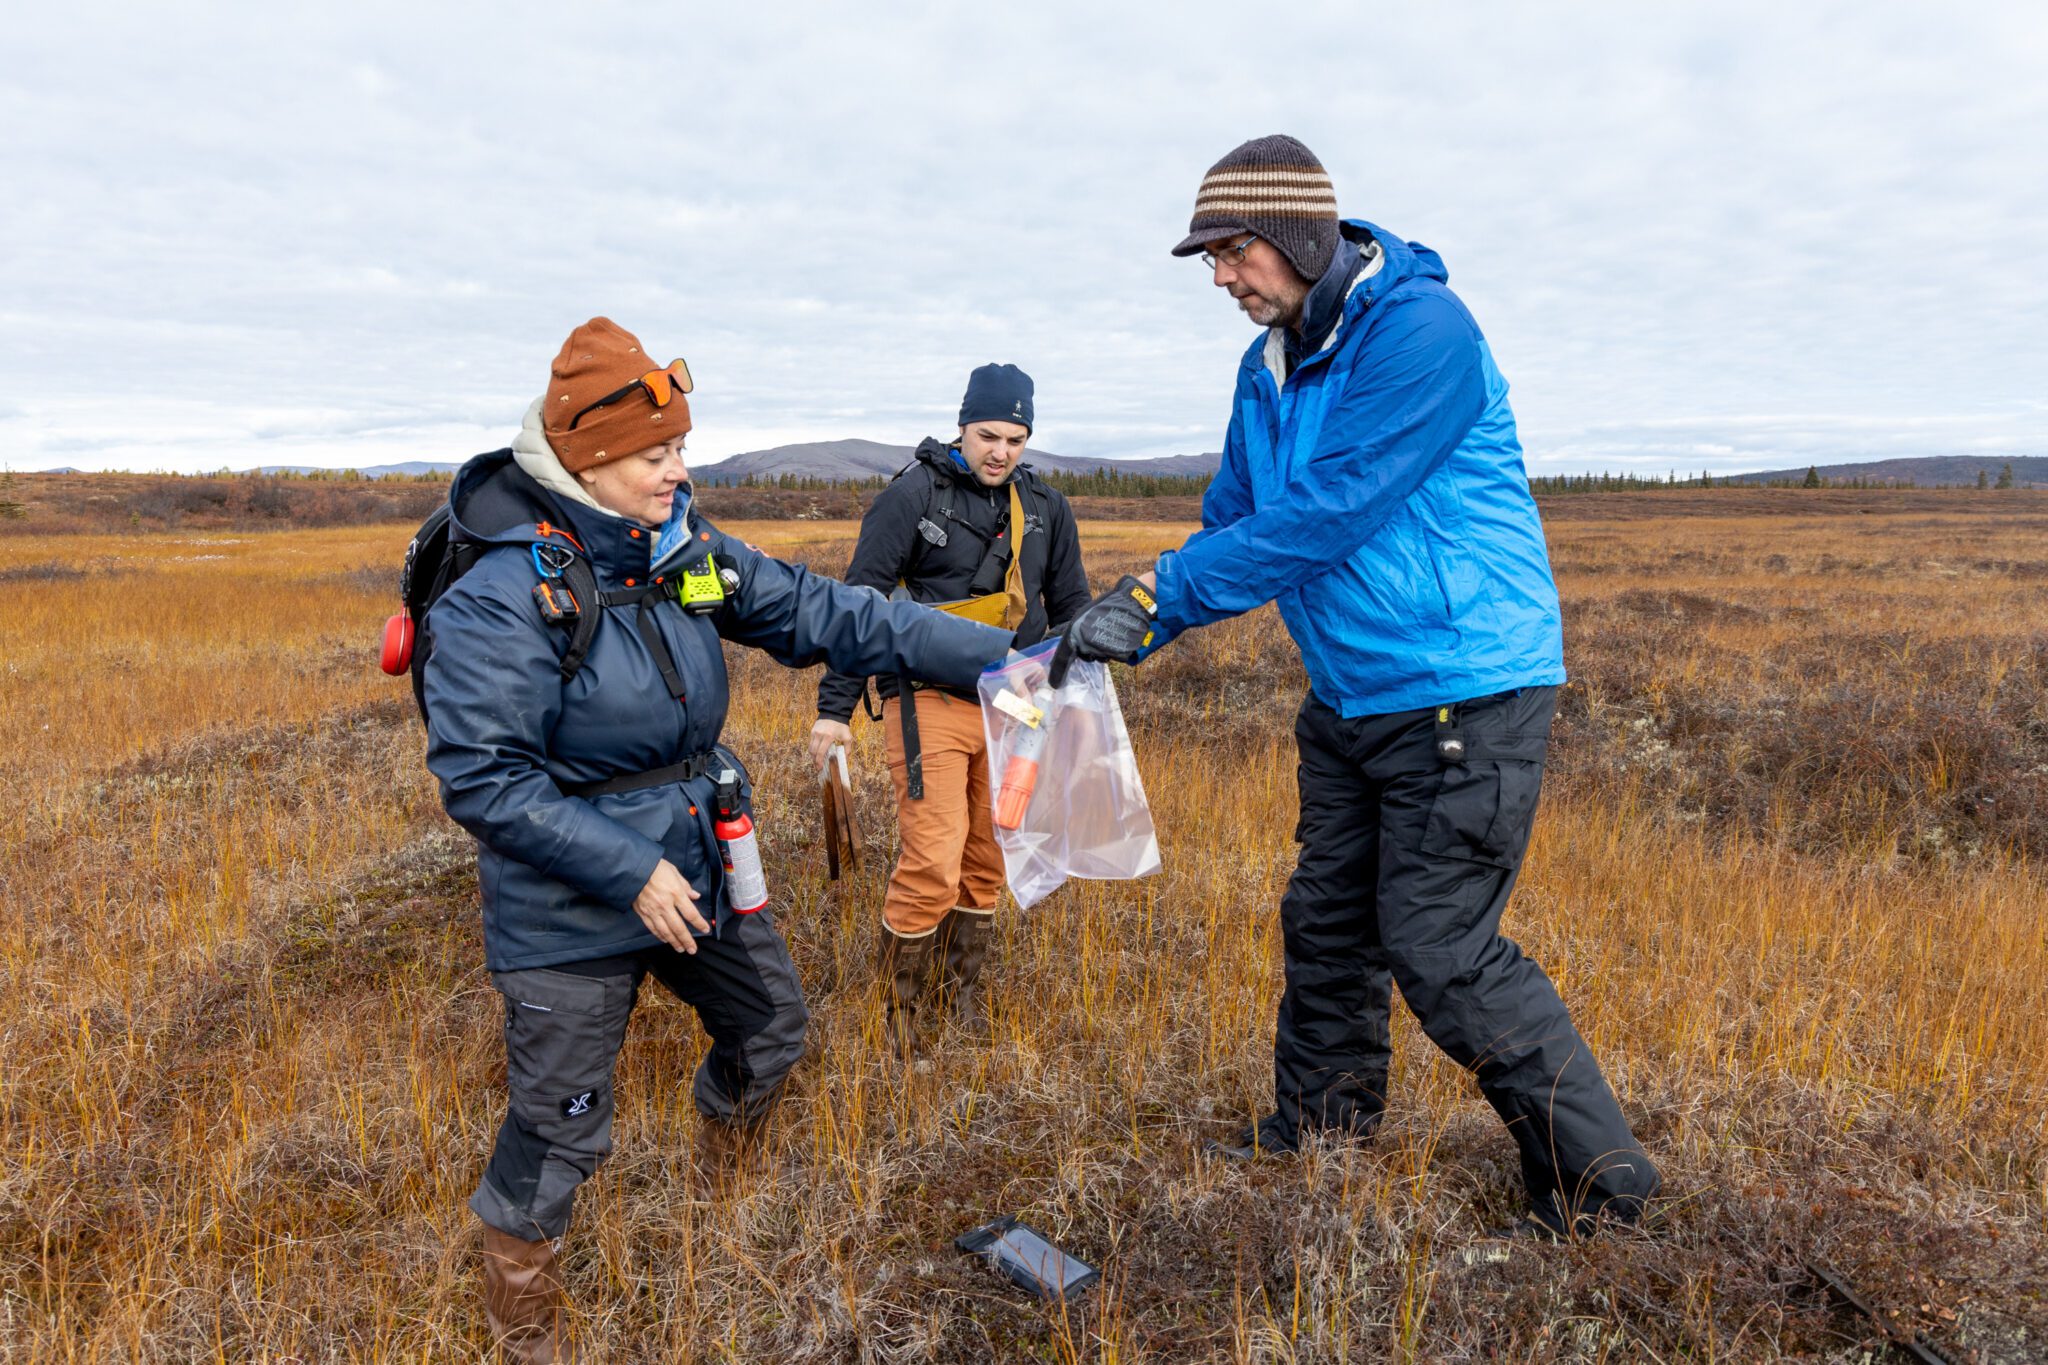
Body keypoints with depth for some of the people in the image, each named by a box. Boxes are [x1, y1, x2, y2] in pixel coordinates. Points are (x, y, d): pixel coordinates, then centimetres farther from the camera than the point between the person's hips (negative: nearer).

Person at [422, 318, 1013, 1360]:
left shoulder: (689, 557, -3)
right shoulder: (504, 598, -22)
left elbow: (827, 616, -5)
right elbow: (482, 776, -24)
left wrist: (991, 656, -10)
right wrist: (630, 874, -25)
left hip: (694, 863, 7)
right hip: (571, 907, -7)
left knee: (770, 1024, 23)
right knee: (561, 1123, 7)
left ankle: (721, 1173, 56)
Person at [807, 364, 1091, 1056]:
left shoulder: (1045, 507, 9)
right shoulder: (913, 496, -6)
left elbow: (1071, 609, 19)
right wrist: (834, 707, -10)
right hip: (931, 705, -5)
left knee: (986, 863, 11)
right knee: (933, 865, -11)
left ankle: (958, 999, 28)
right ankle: (894, 1013, 8)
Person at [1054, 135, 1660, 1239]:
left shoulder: (1422, 329, -18)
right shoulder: (1270, 367, 8)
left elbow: (1322, 513, -26)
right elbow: (1234, 522, 9)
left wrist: (1156, 596, -24)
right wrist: (1125, 627, -5)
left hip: (1462, 696, -8)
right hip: (1349, 695, 9)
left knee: (1440, 951, -6)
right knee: (1326, 921, 17)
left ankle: (1599, 1181, 12)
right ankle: (1317, 1128, 37)